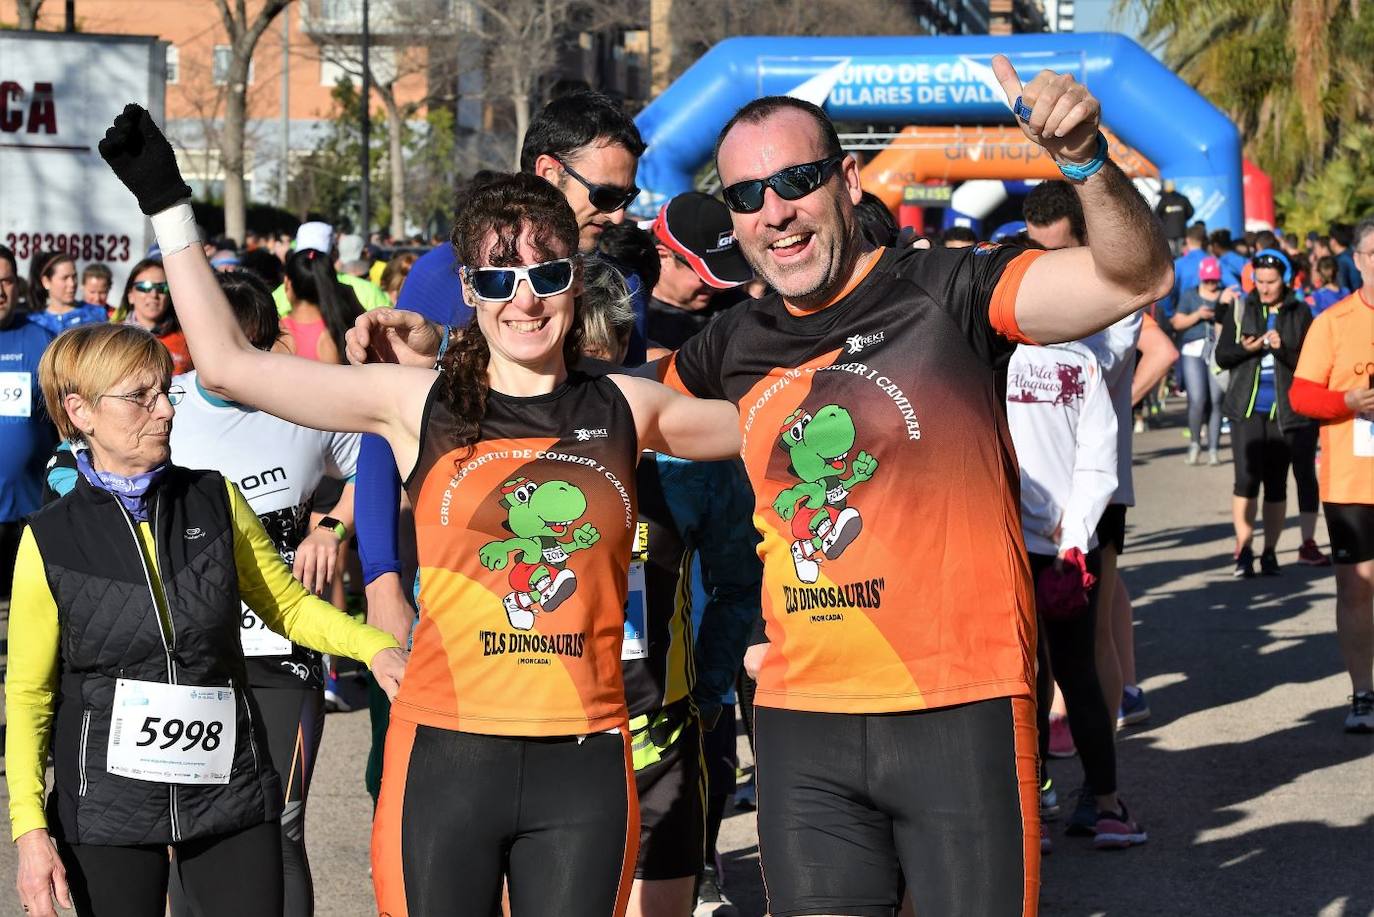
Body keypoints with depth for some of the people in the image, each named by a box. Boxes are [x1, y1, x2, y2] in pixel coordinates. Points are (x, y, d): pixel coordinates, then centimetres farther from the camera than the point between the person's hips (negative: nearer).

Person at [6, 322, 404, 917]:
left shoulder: (216, 501, 2)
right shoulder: (51, 539, -4)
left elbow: (287, 605, 12)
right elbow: (28, 694, 0)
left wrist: (375, 647, -6)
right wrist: (30, 828, -7)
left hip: (227, 784, 2)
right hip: (107, 800, -2)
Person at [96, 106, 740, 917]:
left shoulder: (624, 410, 7)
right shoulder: (420, 405, 2)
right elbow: (227, 363, 1)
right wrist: (170, 207, 2)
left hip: (585, 766, 1)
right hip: (448, 753, -1)